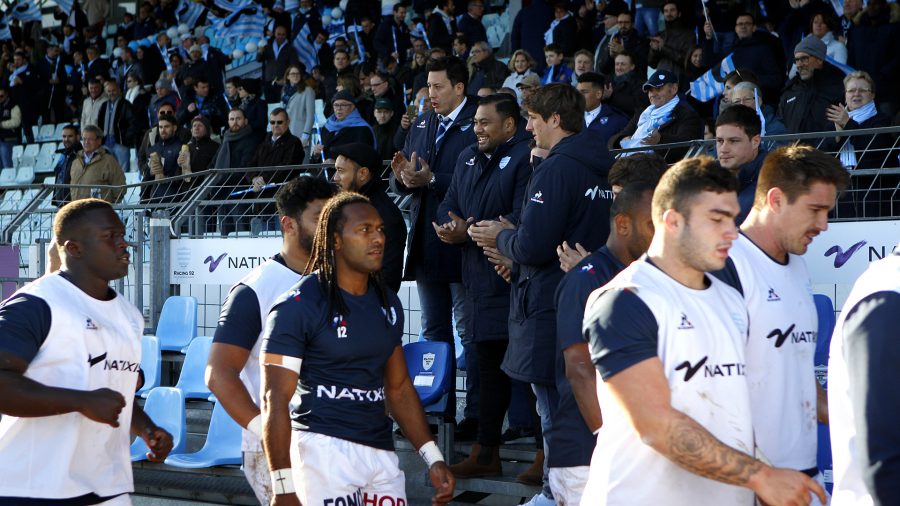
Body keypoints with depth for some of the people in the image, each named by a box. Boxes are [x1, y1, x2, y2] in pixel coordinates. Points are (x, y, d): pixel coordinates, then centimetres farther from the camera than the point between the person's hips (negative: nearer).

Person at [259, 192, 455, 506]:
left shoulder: (388, 304, 14)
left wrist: (434, 459, 13)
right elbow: (276, 400, -12)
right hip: (324, 448, -6)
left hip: (381, 453, 7)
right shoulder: (298, 306, -8)